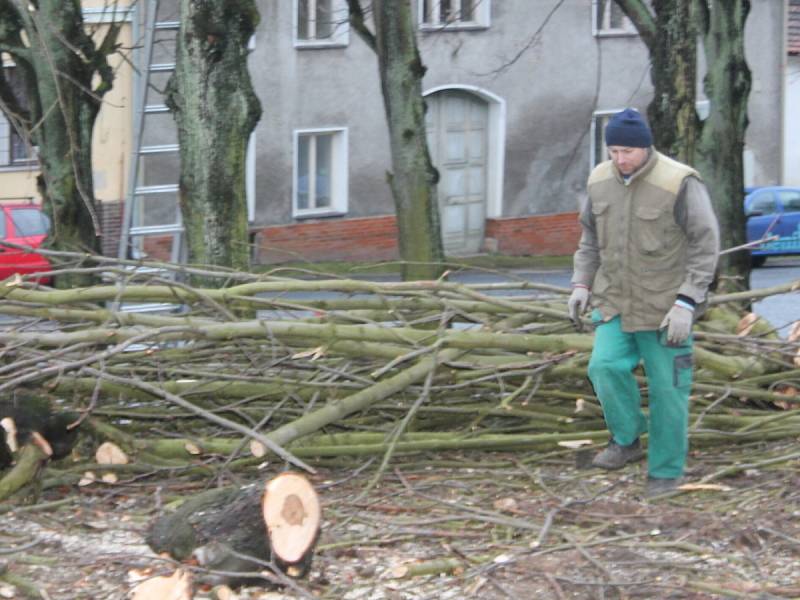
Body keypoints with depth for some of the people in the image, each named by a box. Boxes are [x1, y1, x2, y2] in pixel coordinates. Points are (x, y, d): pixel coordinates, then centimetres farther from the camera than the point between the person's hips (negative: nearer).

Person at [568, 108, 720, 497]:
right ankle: (627, 439, 7)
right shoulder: (602, 181, -1)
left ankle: (666, 470, 17)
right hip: (616, 303, 4)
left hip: (667, 307, -4)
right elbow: (591, 236, 13)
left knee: (667, 388, 1)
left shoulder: (679, 184, -19)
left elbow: (706, 246, -17)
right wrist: (581, 284, 3)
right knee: (606, 367, -15)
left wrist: (686, 304, -22)